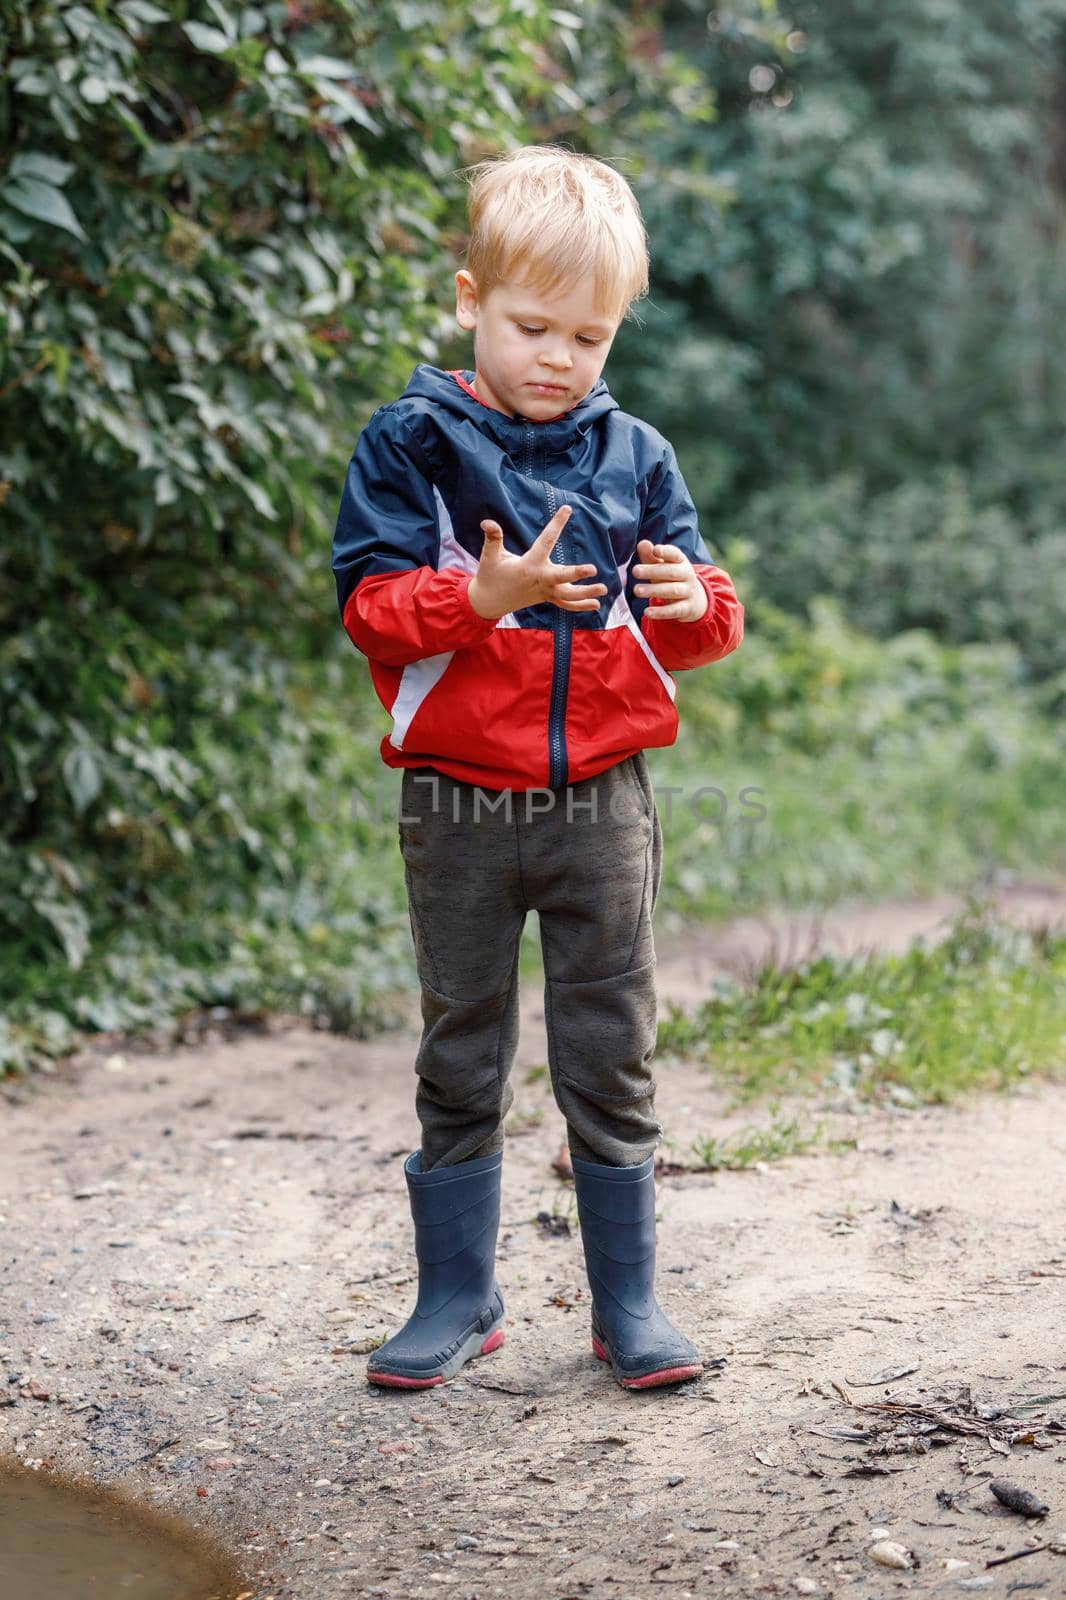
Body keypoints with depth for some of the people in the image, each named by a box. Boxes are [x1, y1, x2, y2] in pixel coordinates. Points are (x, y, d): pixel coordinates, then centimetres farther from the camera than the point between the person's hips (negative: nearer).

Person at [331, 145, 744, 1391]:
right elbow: (370, 608, -8)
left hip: (602, 803, 2)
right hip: (458, 807, -1)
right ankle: (457, 1298, 21)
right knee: (461, 1060, 9)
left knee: (611, 1059, 6)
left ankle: (628, 1302, 17)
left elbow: (689, 630, 8)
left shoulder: (632, 455, 7)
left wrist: (695, 603, -15)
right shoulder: (411, 444, -1)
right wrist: (483, 597, -24)